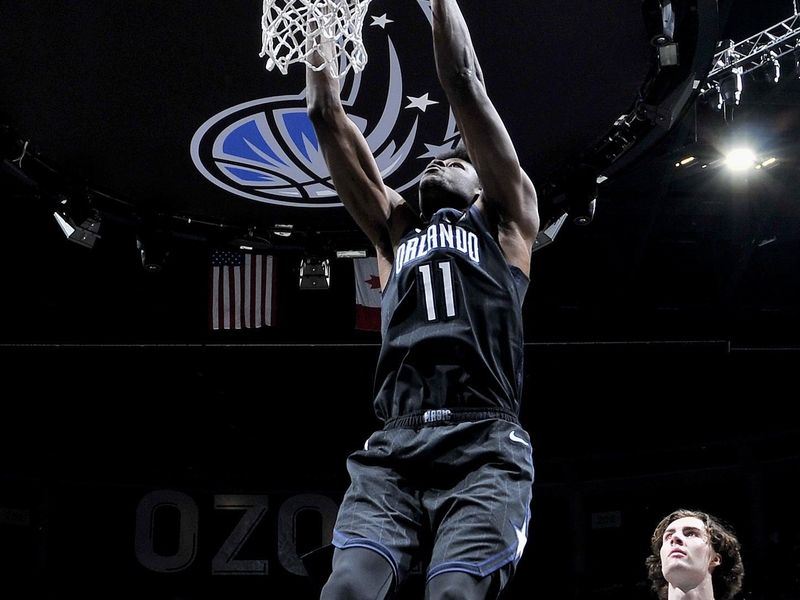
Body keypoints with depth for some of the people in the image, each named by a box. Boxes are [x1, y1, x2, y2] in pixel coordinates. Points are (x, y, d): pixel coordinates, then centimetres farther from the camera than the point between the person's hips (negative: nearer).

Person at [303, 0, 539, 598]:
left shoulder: (504, 221, 20)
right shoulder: (395, 230, 29)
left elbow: (463, 82, 14)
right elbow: (325, 113, 24)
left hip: (484, 448, -3)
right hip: (394, 449, 3)